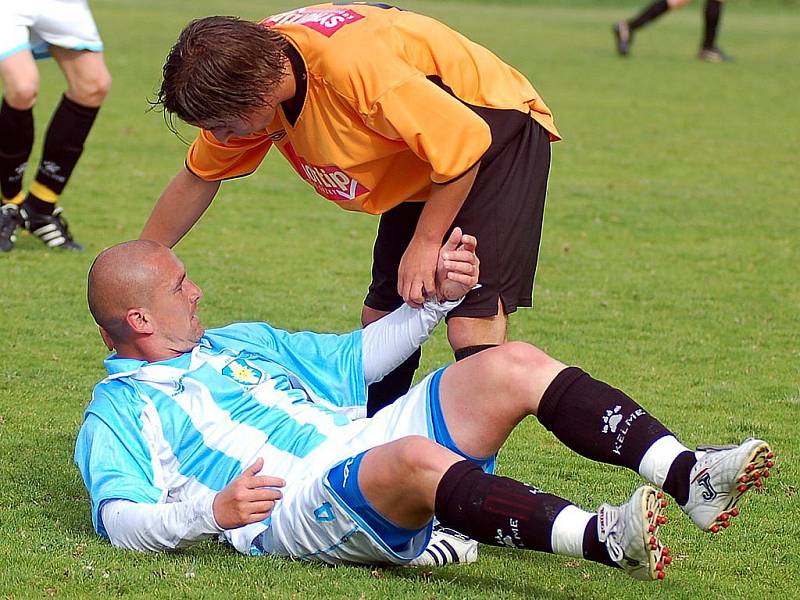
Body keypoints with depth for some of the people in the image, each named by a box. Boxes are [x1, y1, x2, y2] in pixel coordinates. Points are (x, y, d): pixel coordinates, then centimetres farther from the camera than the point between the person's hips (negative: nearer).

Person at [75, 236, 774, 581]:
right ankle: (603, 539, -55)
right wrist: (211, 511, -24)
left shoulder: (238, 343, 32)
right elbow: (119, 519, -6)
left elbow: (350, 359, 36)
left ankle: (688, 476, -23)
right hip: (295, 506, -8)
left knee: (513, 366, -8)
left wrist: (438, 297, 25)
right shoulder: (118, 412, 8)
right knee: (413, 460, -40)